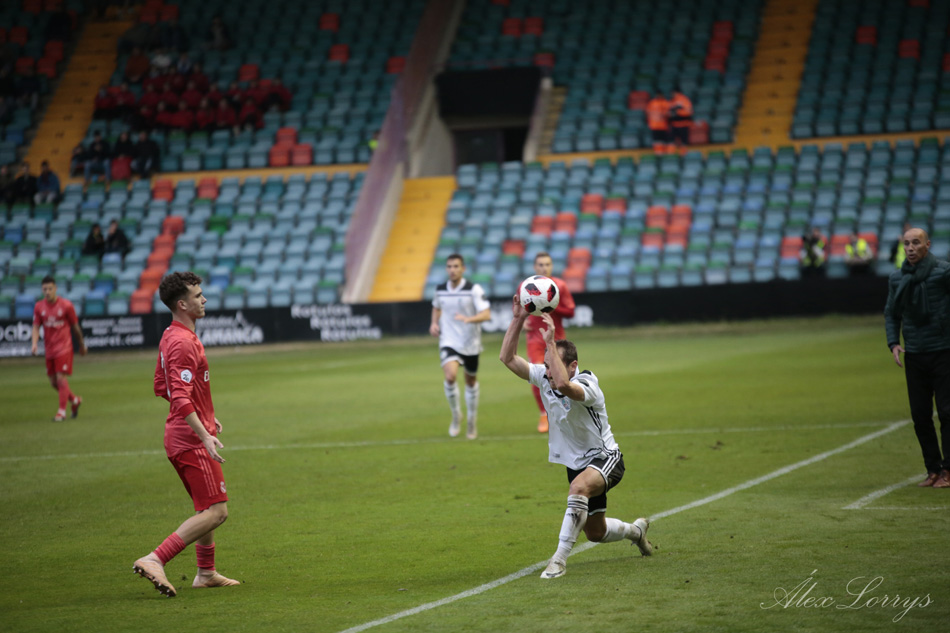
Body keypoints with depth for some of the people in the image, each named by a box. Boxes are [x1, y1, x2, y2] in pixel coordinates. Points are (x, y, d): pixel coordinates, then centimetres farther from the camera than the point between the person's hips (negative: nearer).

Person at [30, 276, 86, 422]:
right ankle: (75, 400, 31)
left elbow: (75, 326, 2)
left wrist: (82, 344, 10)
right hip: (49, 349, 5)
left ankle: (62, 411, -7)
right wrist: (34, 343, -16)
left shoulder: (66, 305, -7)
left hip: (64, 348, -5)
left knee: (61, 378, -13)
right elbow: (36, 327, 2)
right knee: (53, 381, 8)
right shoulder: (39, 307, 3)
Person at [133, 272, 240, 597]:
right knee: (215, 511, -12)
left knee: (208, 507, 20)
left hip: (181, 434, 10)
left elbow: (161, 387, 23)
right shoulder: (183, 343, -19)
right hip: (191, 438, -10)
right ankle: (155, 560, -20)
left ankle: (206, 573, 28)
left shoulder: (171, 337, 13)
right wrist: (205, 435, -32)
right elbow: (180, 398, -27)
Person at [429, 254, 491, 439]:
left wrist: (468, 319, -37)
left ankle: (472, 422, 35)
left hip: (470, 344, -1)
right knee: (450, 376, -23)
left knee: (471, 382, 14)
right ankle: (456, 415, 1)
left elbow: (486, 314, -20)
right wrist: (434, 323, 5)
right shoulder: (440, 290, 1)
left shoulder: (474, 289, -11)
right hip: (449, 343, 1)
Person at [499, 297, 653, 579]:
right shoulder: (544, 377, -8)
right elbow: (507, 358, -11)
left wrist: (550, 341, -48)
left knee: (579, 487, -41)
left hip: (604, 457, -7)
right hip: (577, 463, 7)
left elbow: (564, 385, -51)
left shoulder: (587, 385, -28)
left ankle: (560, 558, -36)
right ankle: (635, 530, 49)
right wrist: (517, 320, -22)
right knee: (595, 532, 15)